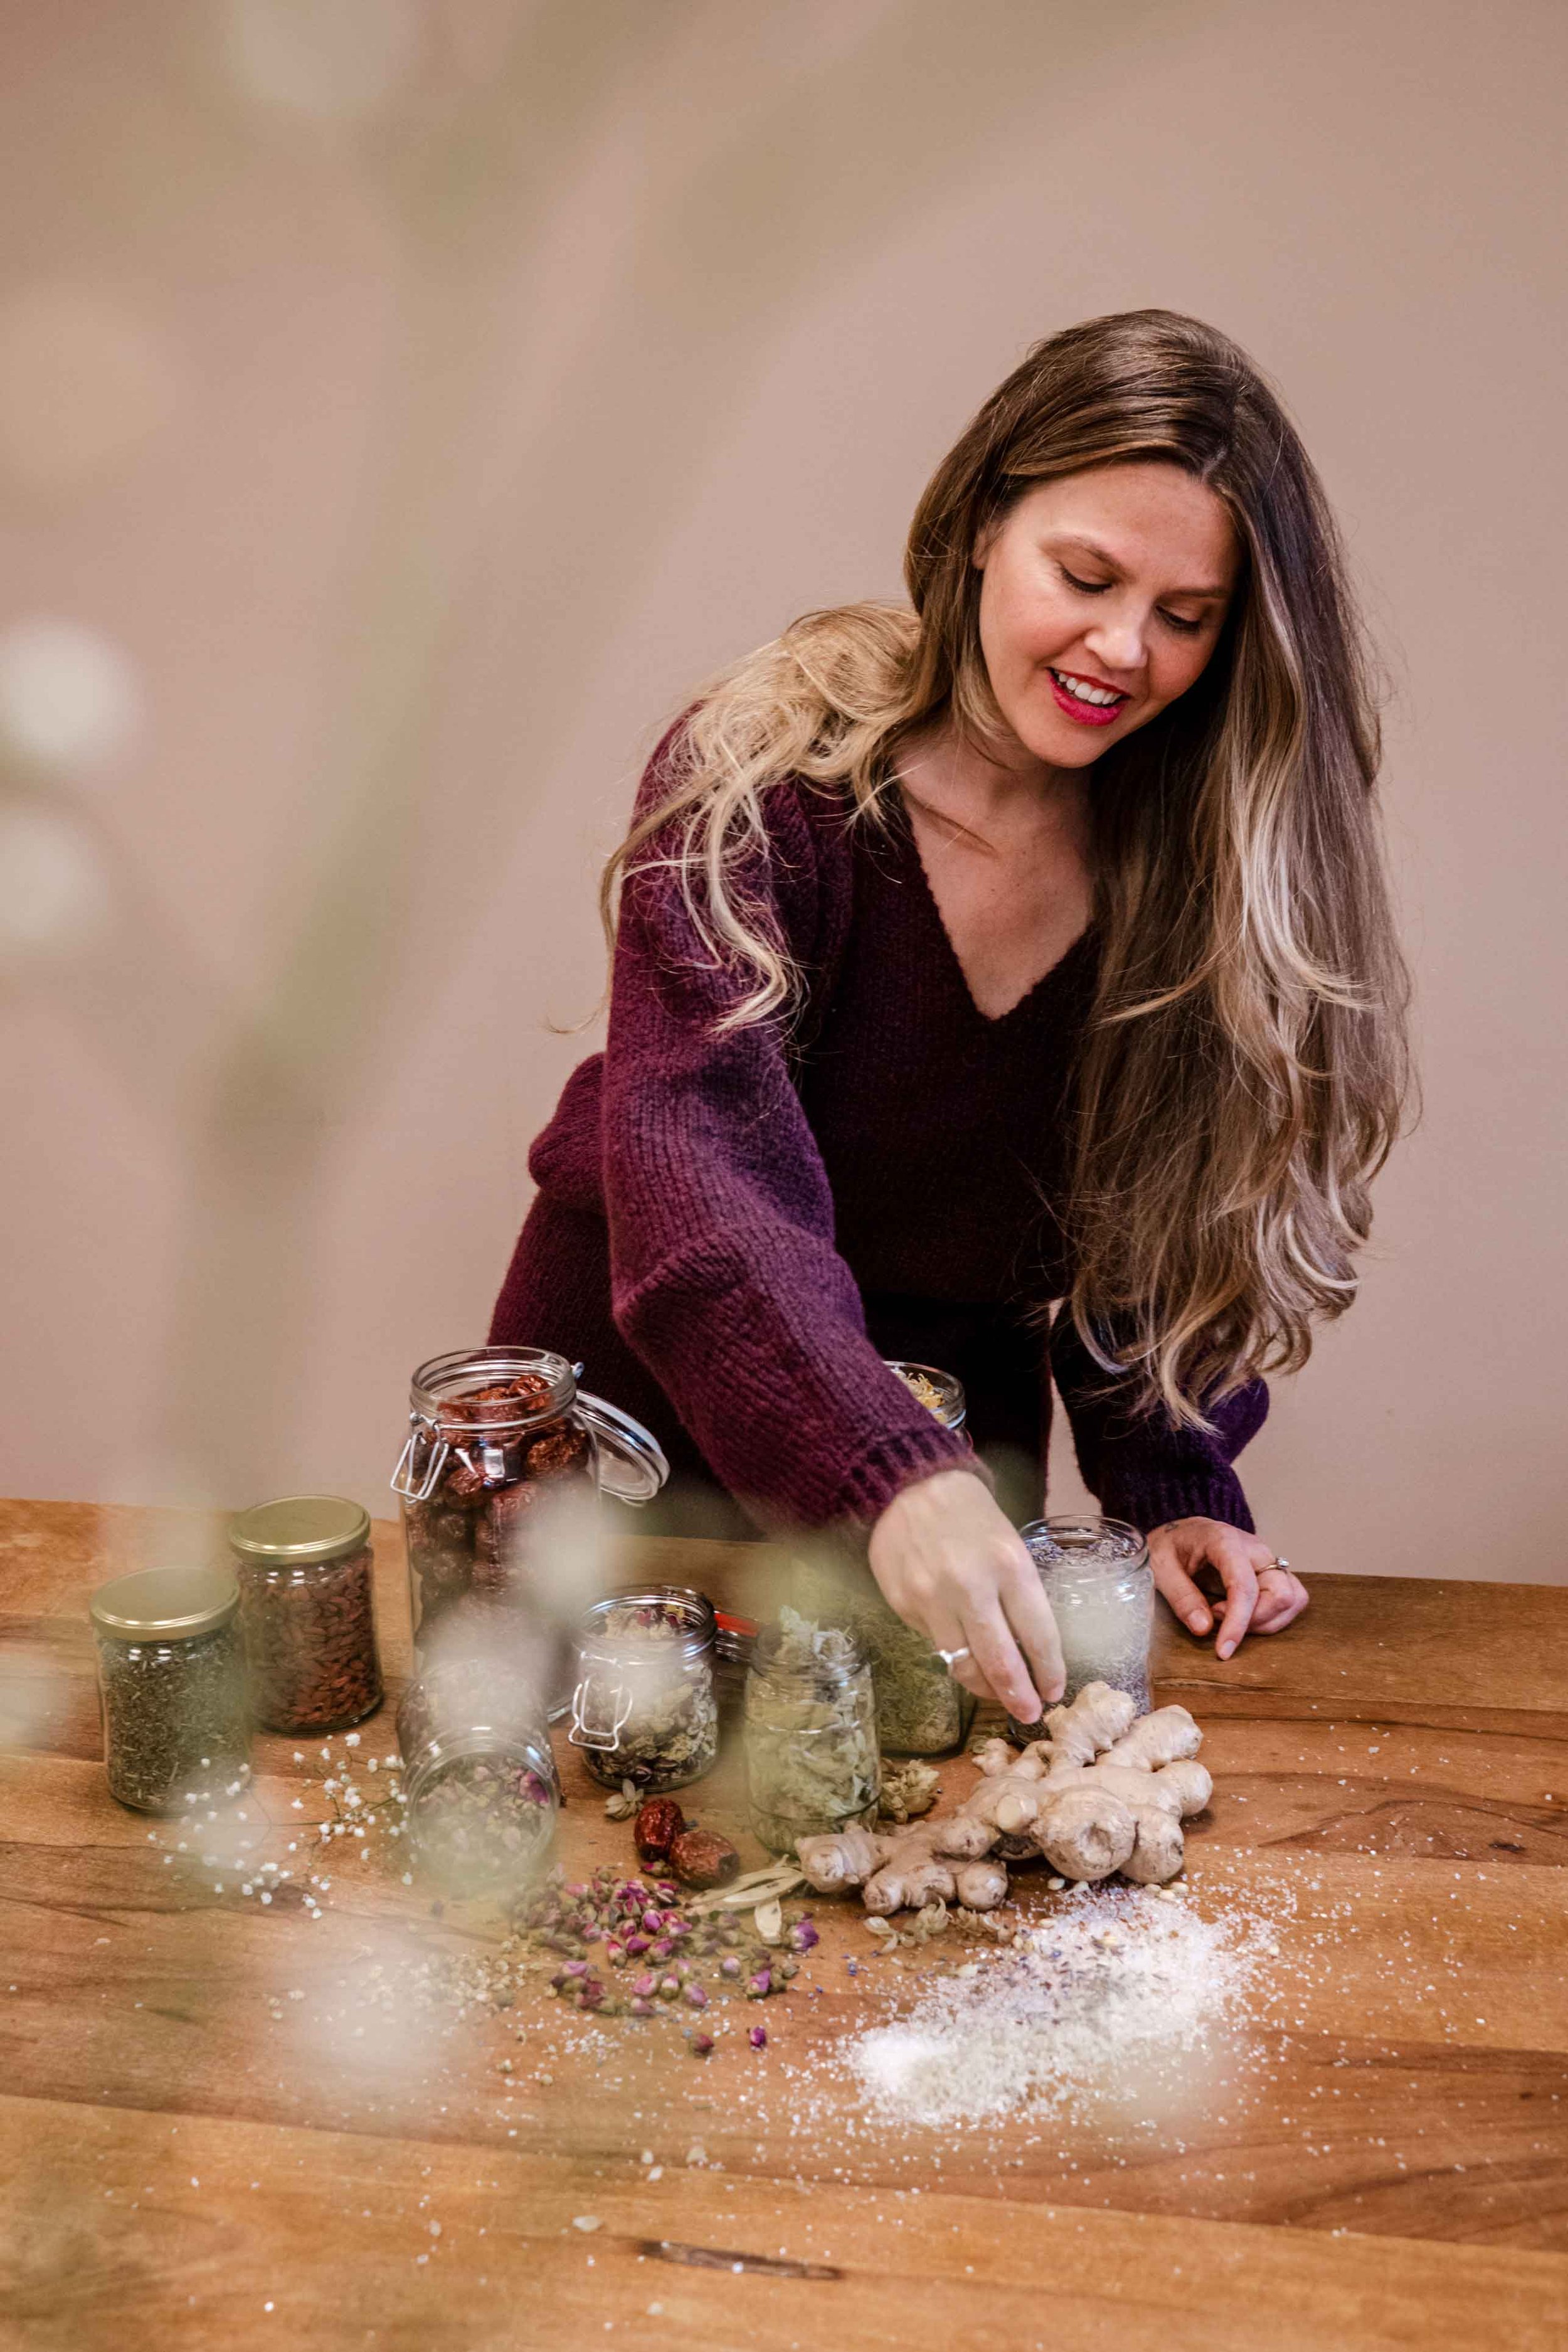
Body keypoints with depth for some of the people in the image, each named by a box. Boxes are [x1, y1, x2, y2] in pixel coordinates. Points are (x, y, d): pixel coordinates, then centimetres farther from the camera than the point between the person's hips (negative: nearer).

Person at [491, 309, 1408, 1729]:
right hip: (648, 1395, -3)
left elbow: (1158, 1215, -5)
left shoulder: (1207, 849, -12)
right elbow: (701, 1162, -36)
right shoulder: (767, 771, -24)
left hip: (958, 1423, 3)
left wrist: (1174, 1488, -17)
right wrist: (894, 1477, -50)